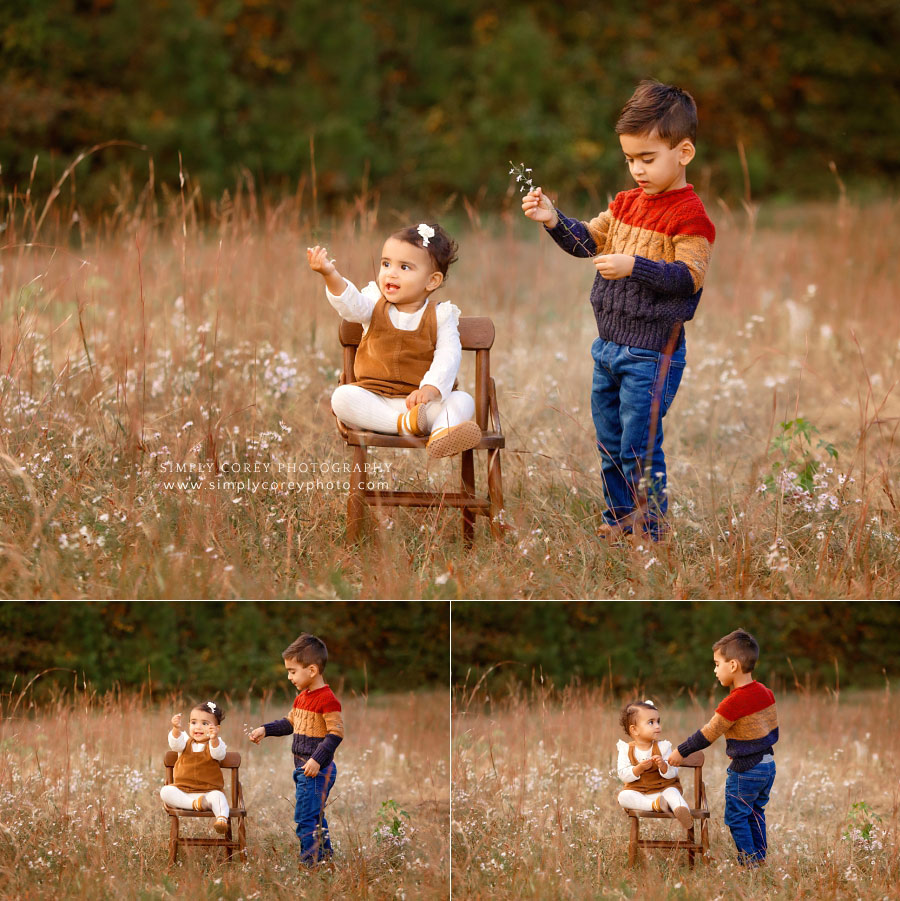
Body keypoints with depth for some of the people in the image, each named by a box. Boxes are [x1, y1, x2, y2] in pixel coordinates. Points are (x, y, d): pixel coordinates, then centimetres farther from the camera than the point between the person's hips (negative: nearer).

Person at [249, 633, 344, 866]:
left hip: (317, 770, -10)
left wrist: (317, 759, -27)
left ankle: (309, 861, -6)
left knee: (305, 817, -10)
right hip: (302, 768, 10)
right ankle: (324, 854, 26)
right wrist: (265, 730, 16)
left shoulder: (327, 700, -17)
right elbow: (290, 723, 27)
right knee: (314, 816, 17)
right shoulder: (302, 697, 14)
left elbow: (336, 733, -21)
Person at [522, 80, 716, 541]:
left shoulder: (689, 216, -13)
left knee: (639, 444, -5)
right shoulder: (627, 203, 12)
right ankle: (619, 517, 27)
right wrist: (554, 220, -1)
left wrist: (635, 267, -29)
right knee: (610, 441, 16)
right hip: (609, 346, 8)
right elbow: (587, 241, 16)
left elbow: (690, 277, -21)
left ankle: (649, 528, 3)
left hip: (652, 351, -8)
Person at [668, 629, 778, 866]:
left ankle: (749, 860, 5)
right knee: (755, 813, 20)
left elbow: (707, 734, -15)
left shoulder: (733, 703, -22)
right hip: (768, 765, 8)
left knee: (736, 816, 4)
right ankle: (760, 857, 24)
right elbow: (773, 729, 12)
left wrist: (681, 751, -5)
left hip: (745, 771, -8)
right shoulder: (765, 693, 3)